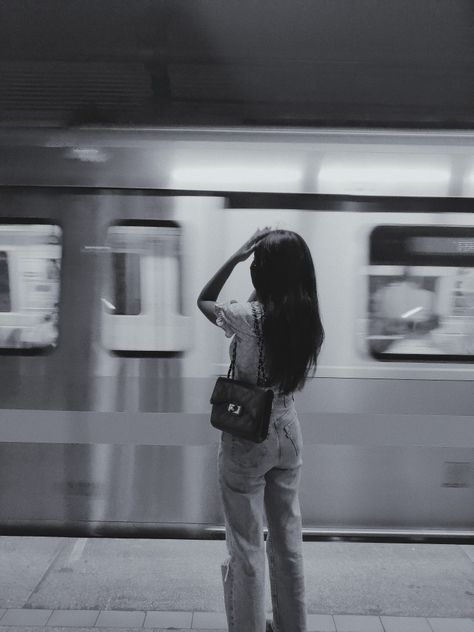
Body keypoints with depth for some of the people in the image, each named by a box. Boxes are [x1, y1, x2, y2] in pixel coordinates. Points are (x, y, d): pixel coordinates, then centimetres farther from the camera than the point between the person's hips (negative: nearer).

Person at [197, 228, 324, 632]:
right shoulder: (309, 320, -6)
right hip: (288, 432, 6)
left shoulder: (247, 317, -21)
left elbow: (203, 301, -1)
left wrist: (235, 257, -3)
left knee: (246, 549, 9)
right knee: (289, 541, 21)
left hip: (247, 437, -6)